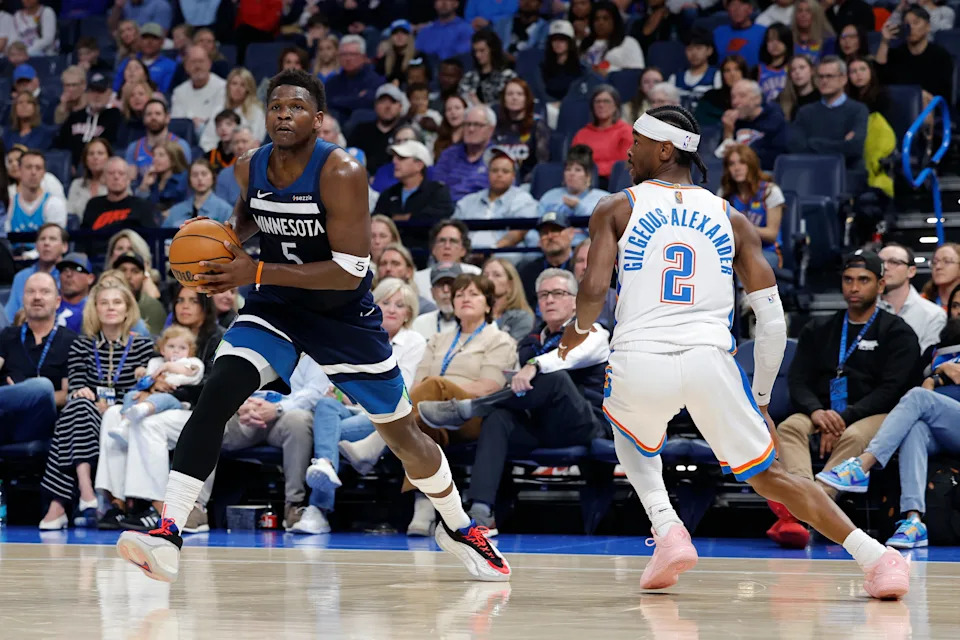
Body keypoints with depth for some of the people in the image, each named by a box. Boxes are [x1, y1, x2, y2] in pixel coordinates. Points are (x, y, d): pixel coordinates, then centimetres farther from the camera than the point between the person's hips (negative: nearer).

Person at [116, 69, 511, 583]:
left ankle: (458, 528, 36)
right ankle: (168, 536, -26)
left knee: (402, 434, 9)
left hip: (344, 316, -3)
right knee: (215, 396, -22)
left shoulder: (341, 174, -25)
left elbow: (350, 271, -29)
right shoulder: (250, 169, -7)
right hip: (276, 308, 3)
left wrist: (258, 272, -32)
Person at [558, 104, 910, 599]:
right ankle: (877, 558, 1)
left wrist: (579, 328, 19)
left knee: (635, 441, 34)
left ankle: (668, 532, 10)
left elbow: (593, 290, -4)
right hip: (710, 361, 2)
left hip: (639, 363, -1)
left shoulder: (616, 209, 11)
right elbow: (773, 320, 13)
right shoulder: (731, 219, 18)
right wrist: (760, 401, 21)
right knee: (768, 474, 14)